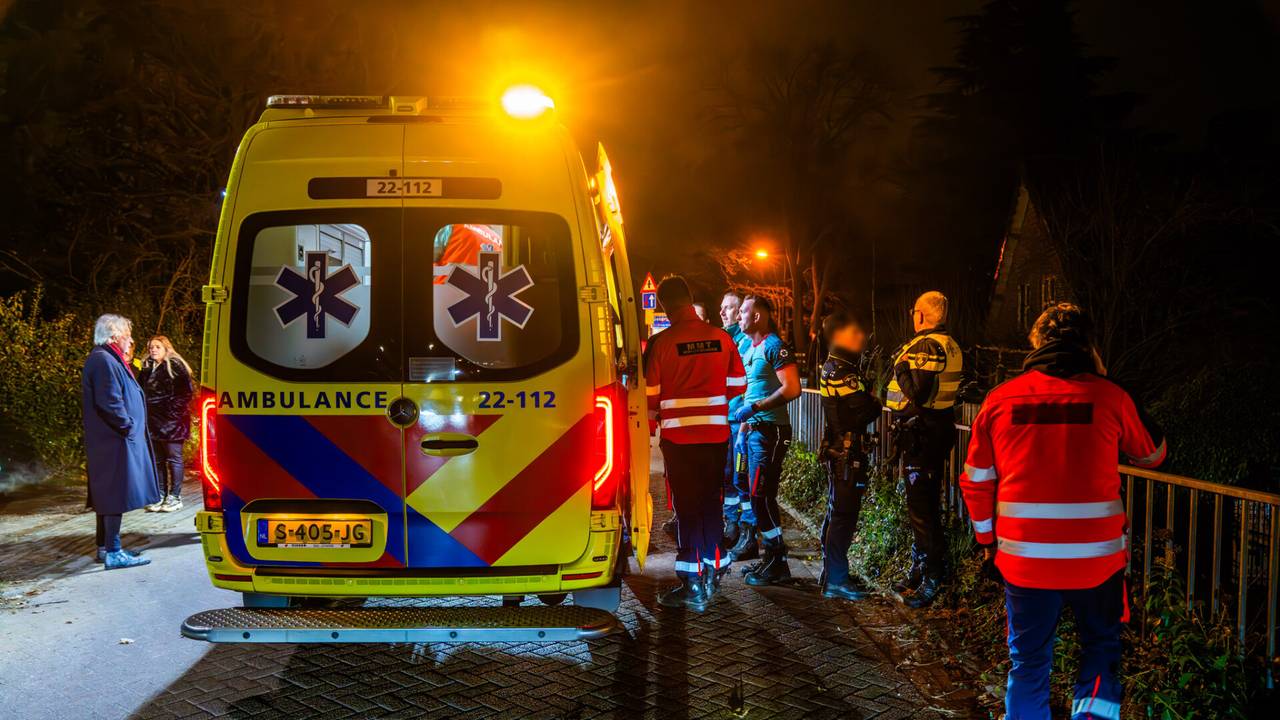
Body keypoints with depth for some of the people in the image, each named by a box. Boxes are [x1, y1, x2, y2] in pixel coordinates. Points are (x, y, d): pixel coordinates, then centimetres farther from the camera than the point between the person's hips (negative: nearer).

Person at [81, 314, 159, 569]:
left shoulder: (104, 359, 18)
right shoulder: (104, 361, -17)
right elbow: (109, 403, -24)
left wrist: (130, 426, 18)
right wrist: (128, 426, -15)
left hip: (107, 441, 11)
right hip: (114, 442, -11)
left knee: (108, 494, 16)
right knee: (116, 494, -9)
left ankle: (104, 546, 23)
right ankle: (113, 552, -8)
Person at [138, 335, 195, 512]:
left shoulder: (175, 366, -5)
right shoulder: (147, 369, 14)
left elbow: (187, 391, -10)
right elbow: (141, 391, 23)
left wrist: (174, 410, -13)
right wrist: (143, 410, 10)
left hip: (171, 420, -7)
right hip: (153, 421, 7)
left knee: (173, 458, -3)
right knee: (157, 459, 9)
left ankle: (175, 497, 0)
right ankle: (160, 496, 14)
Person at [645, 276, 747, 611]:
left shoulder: (660, 343, -11)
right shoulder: (722, 338, 1)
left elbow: (650, 395, -7)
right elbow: (738, 385, 8)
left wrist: (650, 426, 11)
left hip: (678, 436, -4)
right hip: (716, 435, 4)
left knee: (687, 507, 2)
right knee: (710, 502, 17)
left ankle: (692, 585, 2)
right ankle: (712, 569, 27)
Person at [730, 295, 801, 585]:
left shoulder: (773, 346, -11)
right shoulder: (750, 350, 18)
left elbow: (792, 388, -19)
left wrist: (755, 408, -20)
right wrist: (742, 428, 20)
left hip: (770, 430, -9)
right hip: (753, 430, 9)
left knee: (761, 495, -9)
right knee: (758, 495, 10)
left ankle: (777, 563, -3)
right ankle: (770, 558, 17)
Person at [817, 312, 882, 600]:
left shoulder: (838, 368, 15)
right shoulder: (840, 371, -17)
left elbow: (859, 408, 12)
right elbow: (864, 411, -22)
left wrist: (871, 401, -5)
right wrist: (878, 402, -3)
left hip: (840, 451, 11)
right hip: (847, 453, -11)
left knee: (838, 513, 16)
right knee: (844, 515, -6)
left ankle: (833, 573, 26)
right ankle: (836, 580, -2)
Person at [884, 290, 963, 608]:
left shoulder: (925, 346, -19)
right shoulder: (950, 345, 13)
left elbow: (918, 393, -26)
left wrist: (901, 369, -11)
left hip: (921, 434, -10)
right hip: (941, 428, 10)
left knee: (921, 507, -7)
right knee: (927, 502, 17)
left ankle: (932, 578, -5)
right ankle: (920, 571, 27)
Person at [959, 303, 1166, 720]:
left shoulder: (1000, 400, -1)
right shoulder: (1108, 397, -5)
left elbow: (976, 481, 6)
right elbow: (1152, 454, 13)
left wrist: (987, 538, 19)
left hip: (1024, 559, 1)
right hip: (1096, 558, -1)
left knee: (1029, 663, 14)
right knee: (1101, 647, 19)